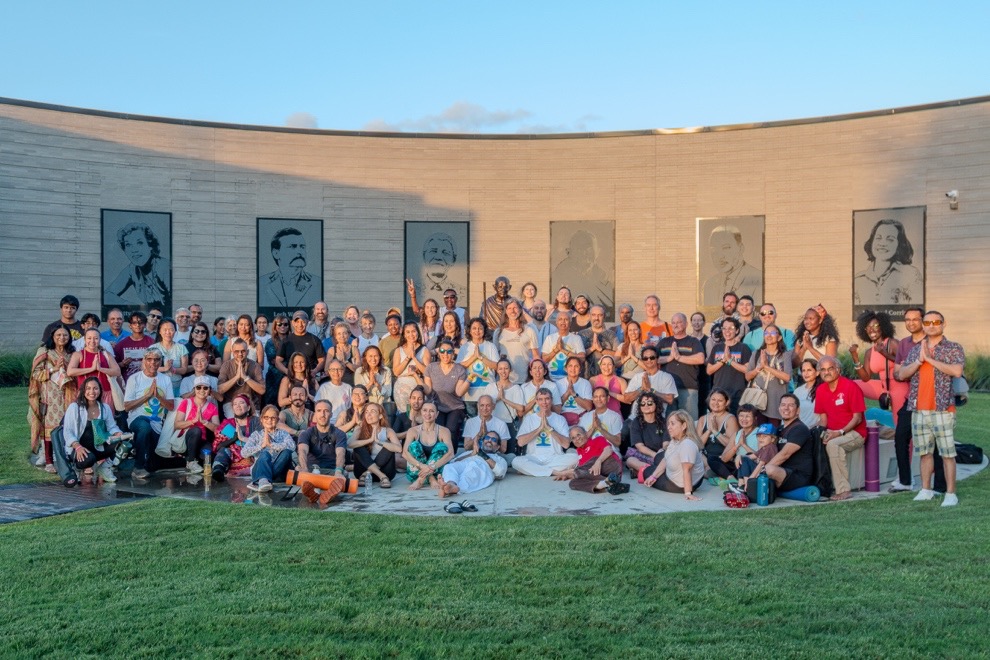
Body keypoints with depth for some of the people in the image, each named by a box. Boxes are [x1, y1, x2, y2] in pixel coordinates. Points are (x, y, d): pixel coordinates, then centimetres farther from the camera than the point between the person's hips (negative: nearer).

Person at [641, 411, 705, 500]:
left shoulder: (687, 444, -36)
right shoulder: (675, 440, -2)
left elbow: (686, 470, -38)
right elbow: (665, 460, 4)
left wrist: (688, 493, -38)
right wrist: (653, 476, -2)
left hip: (679, 486, -9)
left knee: (646, 472, 11)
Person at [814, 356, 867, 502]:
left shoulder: (850, 387, -12)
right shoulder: (820, 391, 7)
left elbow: (857, 418, -12)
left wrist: (840, 432, -22)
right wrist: (824, 432, -8)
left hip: (854, 432, -6)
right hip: (832, 433, 6)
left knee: (833, 444, -34)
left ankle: (844, 490, -29)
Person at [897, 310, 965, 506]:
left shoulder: (954, 348, 1)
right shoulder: (916, 349, 14)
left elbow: (957, 371, -17)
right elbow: (902, 374, 5)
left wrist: (930, 359, -13)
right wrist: (919, 360, -9)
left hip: (942, 409, -5)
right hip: (919, 409, 5)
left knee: (947, 452, -4)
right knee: (925, 451, 11)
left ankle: (951, 493, 0)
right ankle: (926, 490, 19)